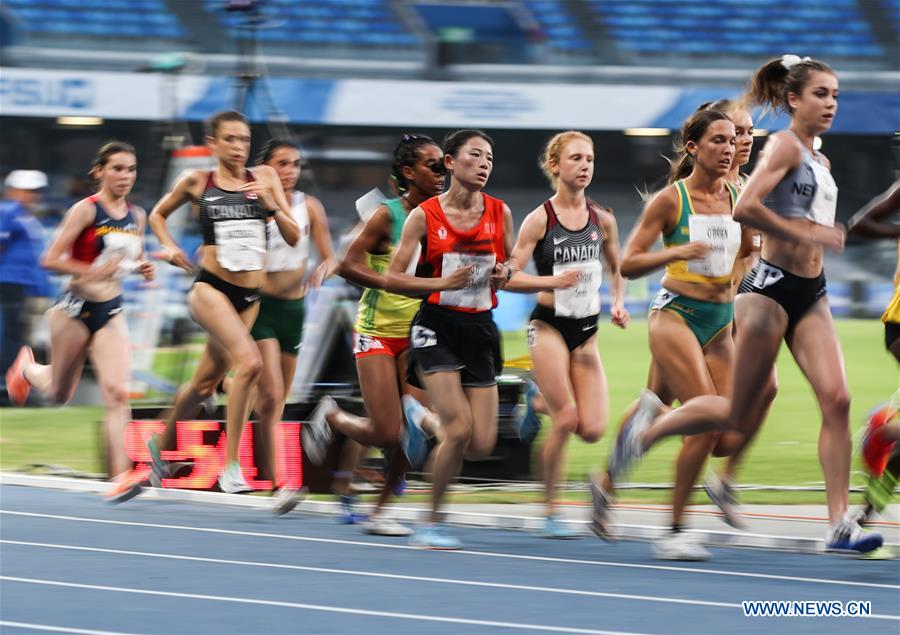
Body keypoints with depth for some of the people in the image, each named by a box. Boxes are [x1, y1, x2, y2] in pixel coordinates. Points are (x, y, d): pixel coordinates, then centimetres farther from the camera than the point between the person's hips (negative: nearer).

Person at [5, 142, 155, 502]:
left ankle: (121, 474, -19)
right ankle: (27, 369, 47)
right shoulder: (86, 210, -12)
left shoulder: (136, 216, 6)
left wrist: (143, 268, 1)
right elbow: (50, 260, -15)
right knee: (58, 394, 13)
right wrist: (92, 271, -29)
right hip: (77, 308, -4)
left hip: (111, 312, 4)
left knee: (117, 392, -13)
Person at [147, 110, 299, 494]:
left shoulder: (264, 177, 5)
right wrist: (170, 247, 2)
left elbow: (293, 238, 3)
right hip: (211, 288, -4)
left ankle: (162, 444, 41)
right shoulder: (196, 182, 0)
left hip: (250, 298, 4)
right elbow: (158, 215, 18)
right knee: (250, 362, -27)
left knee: (206, 382, 15)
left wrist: (270, 203, -12)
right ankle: (231, 466, -23)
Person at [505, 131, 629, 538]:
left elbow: (617, 271, 21)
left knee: (592, 429, -8)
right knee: (565, 420, -13)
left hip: (587, 329, 4)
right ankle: (550, 514, -1)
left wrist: (619, 304, 5)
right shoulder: (539, 219, -7)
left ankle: (545, 406, 25)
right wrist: (552, 281, -26)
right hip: (549, 325, -4)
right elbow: (510, 277, -9)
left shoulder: (602, 220, 5)